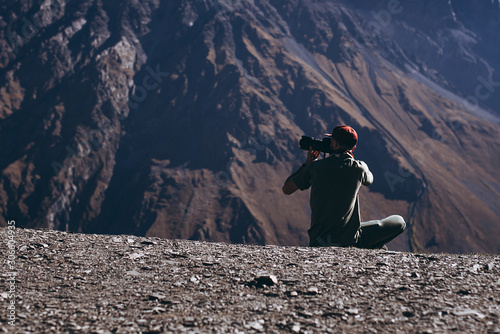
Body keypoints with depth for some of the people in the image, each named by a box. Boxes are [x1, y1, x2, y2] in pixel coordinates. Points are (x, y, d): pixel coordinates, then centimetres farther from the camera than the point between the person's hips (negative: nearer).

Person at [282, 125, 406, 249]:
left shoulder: (315, 166, -5)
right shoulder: (358, 168, -8)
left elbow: (286, 189, 8)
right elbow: (369, 180, 19)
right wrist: (350, 157, 23)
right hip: (348, 240, -3)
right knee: (399, 222, 12)